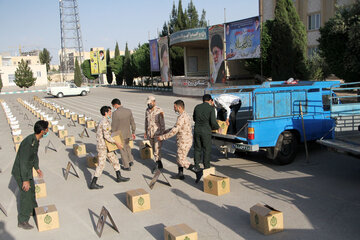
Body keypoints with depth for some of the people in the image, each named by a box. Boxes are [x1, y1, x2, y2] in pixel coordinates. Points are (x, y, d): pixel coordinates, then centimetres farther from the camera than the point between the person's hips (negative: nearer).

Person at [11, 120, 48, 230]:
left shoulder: (36, 140, -3)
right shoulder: (28, 142, -33)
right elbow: (23, 162, -31)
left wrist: (37, 168, 25)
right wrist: (25, 180, -28)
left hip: (28, 170, 9)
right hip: (20, 172, -9)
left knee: (31, 190, 25)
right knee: (26, 194, -3)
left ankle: (33, 209, 46)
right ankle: (22, 221, 10)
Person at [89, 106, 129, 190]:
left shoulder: (105, 121, 11)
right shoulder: (105, 122, -20)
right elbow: (106, 136, -26)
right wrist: (116, 143, -22)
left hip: (106, 146, 10)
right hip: (102, 146, -10)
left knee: (114, 160, 17)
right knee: (101, 165, -4)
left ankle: (119, 177, 29)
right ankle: (93, 184, 2)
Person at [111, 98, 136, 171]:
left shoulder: (115, 113, -21)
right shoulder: (129, 111, -5)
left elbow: (113, 126, -17)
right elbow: (132, 123, 3)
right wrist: (133, 132, 15)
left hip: (120, 135, -5)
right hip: (128, 133, 5)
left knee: (123, 150, 10)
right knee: (127, 146, 29)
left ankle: (127, 166, 20)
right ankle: (130, 160, 32)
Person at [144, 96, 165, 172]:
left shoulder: (159, 111, -13)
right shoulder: (147, 111, 5)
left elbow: (162, 123, -12)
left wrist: (162, 134, -14)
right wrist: (145, 132, 16)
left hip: (158, 134, -6)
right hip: (150, 134, 6)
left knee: (157, 150, -10)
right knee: (154, 149, 12)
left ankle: (158, 164, 2)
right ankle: (159, 164, 22)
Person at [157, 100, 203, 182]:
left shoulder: (181, 117, -22)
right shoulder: (186, 115, 10)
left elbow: (174, 131, -24)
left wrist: (163, 137, -16)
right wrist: (169, 130, 26)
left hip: (184, 143, -10)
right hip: (187, 141, 10)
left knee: (181, 161, -2)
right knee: (179, 157, 22)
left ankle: (198, 171, -5)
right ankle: (180, 174, 33)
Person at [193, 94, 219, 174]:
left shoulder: (197, 107, 5)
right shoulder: (211, 108, -8)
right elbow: (213, 122, -12)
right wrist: (217, 127, 7)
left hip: (197, 130, 4)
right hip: (206, 131, -4)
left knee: (197, 149, 14)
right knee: (206, 150, 8)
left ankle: (197, 166, 18)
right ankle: (206, 167, 12)